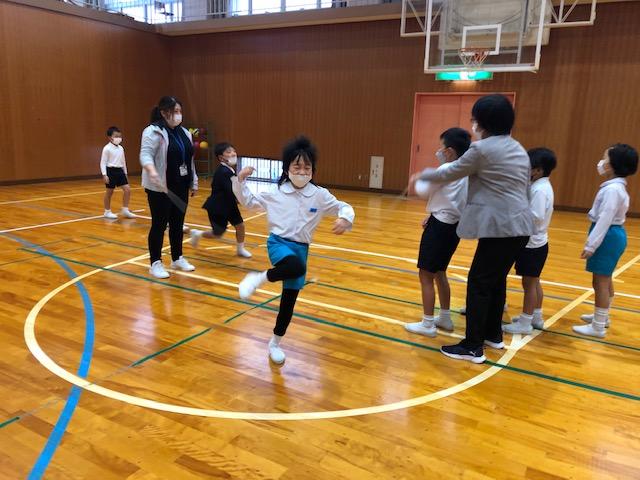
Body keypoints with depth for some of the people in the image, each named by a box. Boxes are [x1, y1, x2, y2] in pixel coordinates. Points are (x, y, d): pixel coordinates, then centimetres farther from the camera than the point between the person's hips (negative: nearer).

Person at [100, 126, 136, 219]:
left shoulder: (121, 148, 10)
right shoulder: (107, 148, -10)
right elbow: (103, 162, -11)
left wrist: (125, 173, 20)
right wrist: (104, 175, -18)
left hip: (120, 171, 6)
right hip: (111, 171, -6)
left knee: (127, 189, -2)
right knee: (109, 192, 4)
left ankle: (125, 210, 7)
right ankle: (107, 212, 18)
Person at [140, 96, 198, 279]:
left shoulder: (184, 132, 13)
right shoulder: (153, 131, -12)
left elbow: (189, 159, 18)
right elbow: (145, 154, -23)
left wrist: (194, 182, 18)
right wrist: (151, 171, -42)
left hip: (180, 187, 7)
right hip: (160, 188, -7)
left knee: (178, 223, 14)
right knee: (159, 224, 0)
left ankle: (177, 259, 28)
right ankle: (155, 263, 11)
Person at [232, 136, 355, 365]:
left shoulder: (320, 195, -3)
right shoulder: (275, 193, -3)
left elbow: (344, 207, 4)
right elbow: (248, 200, 9)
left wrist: (345, 219, -19)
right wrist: (240, 180, -7)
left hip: (301, 248, 3)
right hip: (278, 243, -3)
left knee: (289, 299, 9)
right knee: (297, 267, -39)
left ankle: (275, 343, 28)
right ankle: (257, 278, -13)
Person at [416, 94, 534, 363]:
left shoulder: (482, 149, -10)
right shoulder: (518, 149, 16)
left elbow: (450, 173, -1)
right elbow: (524, 188, 20)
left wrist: (422, 175, 16)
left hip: (500, 227, -9)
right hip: (519, 225, 9)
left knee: (479, 283, -3)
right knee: (497, 280, 19)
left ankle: (473, 347, 2)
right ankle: (493, 334, 31)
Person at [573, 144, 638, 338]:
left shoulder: (612, 189, -21)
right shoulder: (616, 186, 11)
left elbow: (605, 220, -24)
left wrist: (591, 245, -23)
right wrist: (593, 242, 19)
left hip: (609, 237, -11)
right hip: (613, 235, 11)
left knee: (600, 282, -4)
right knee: (605, 280, 21)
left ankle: (598, 327, 5)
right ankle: (602, 317, 36)